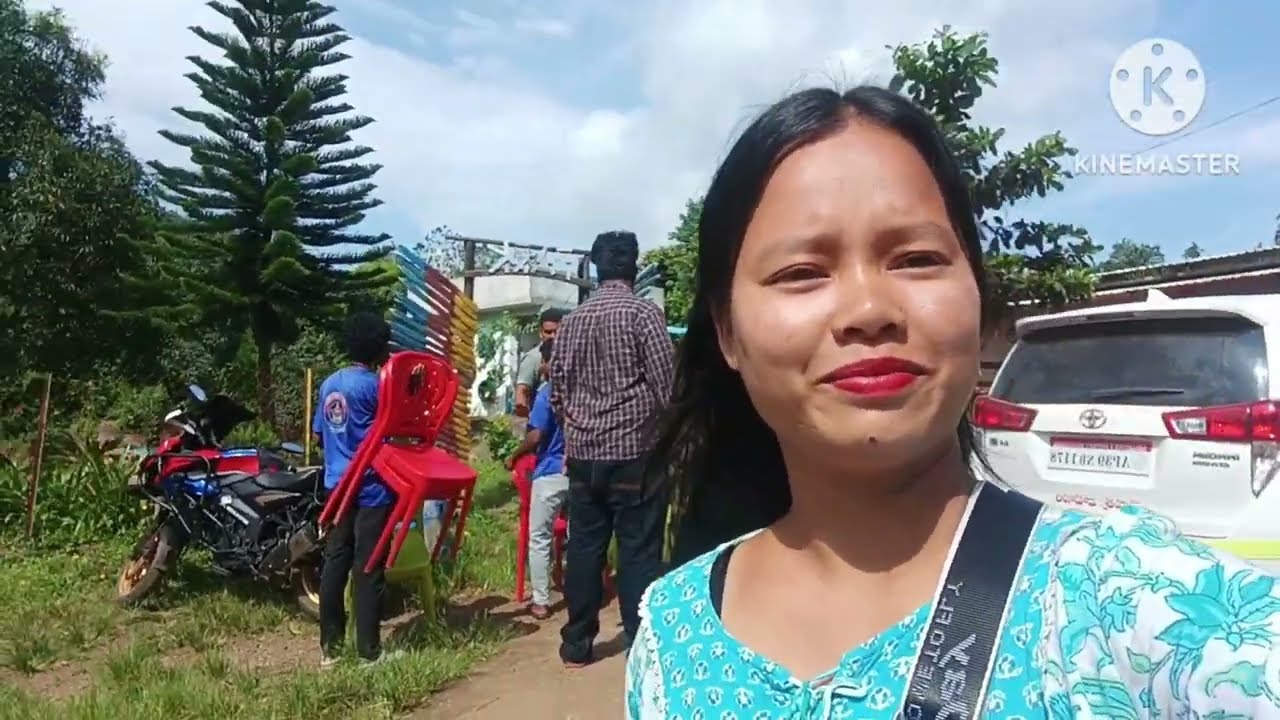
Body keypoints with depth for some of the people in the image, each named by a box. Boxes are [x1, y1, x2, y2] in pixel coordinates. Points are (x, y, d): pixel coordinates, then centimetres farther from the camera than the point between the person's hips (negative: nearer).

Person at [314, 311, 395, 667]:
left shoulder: (329, 383, 10)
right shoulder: (373, 384, -13)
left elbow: (317, 435, 16)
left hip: (337, 485, 7)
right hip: (371, 487, -7)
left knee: (335, 562, 10)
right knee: (368, 568, -2)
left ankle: (329, 646, 17)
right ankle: (369, 649, 3)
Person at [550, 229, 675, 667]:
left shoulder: (571, 321, 8)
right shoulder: (643, 313, -7)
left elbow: (557, 392, 12)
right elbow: (666, 387, -10)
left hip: (582, 454, 5)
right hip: (634, 453, -5)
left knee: (584, 547, 11)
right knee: (639, 553, 1)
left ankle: (576, 645, 21)